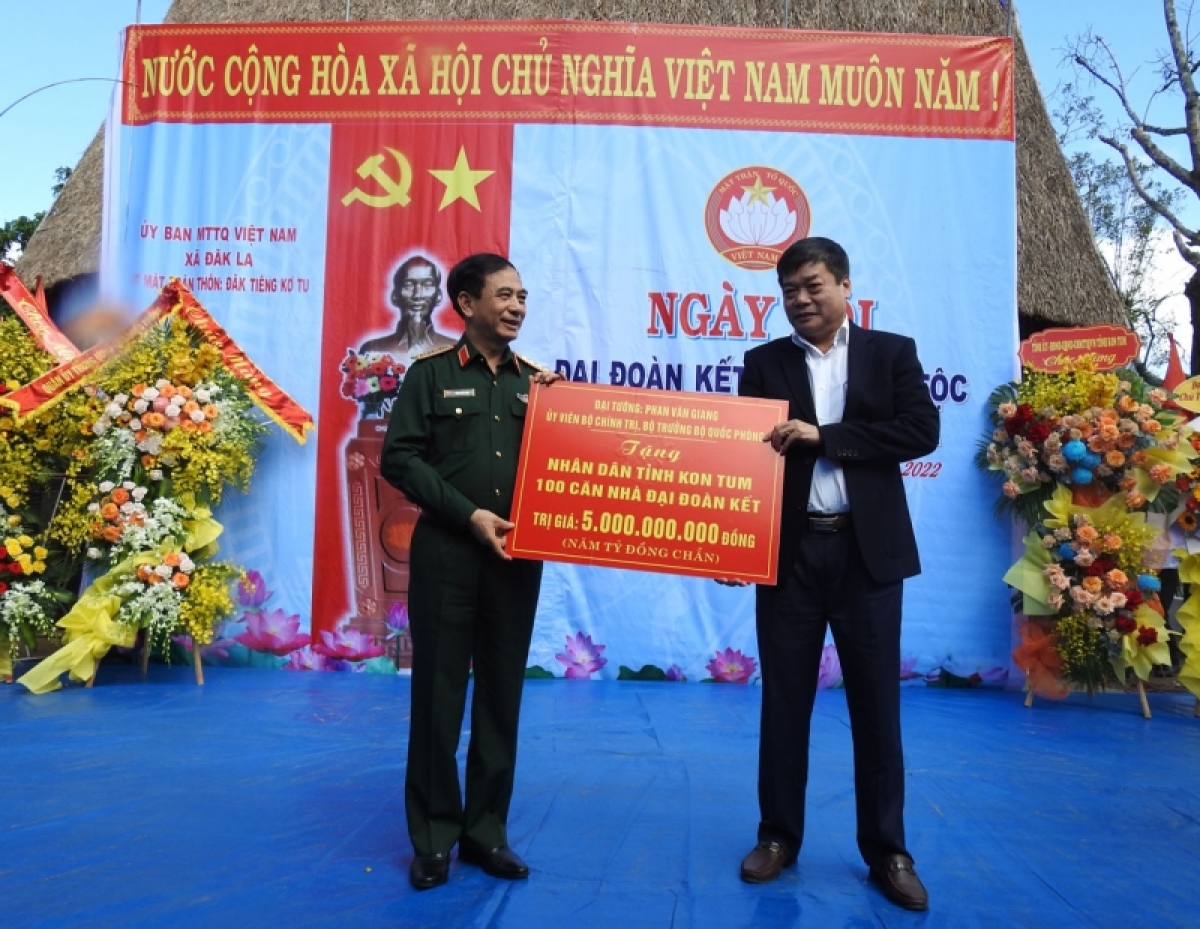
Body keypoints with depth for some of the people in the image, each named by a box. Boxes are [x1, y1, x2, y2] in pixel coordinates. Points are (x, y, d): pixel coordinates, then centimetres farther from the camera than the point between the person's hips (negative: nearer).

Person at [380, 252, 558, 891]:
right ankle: (434, 836, 17)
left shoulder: (534, 380, 11)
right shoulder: (432, 373, 1)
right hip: (447, 552, -3)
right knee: (438, 693, 3)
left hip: (517, 556, 4)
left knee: (501, 695, 9)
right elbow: (400, 459, -6)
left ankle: (486, 830, 22)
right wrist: (469, 514, -14)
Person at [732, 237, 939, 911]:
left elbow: (922, 430, -7)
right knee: (784, 698, 8)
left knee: (877, 701, 6)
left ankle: (888, 851, 20)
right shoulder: (764, 362, 9)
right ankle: (779, 836, 23)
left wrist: (823, 436, -14)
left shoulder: (892, 352, 6)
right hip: (790, 549, 1)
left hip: (868, 551, -1)